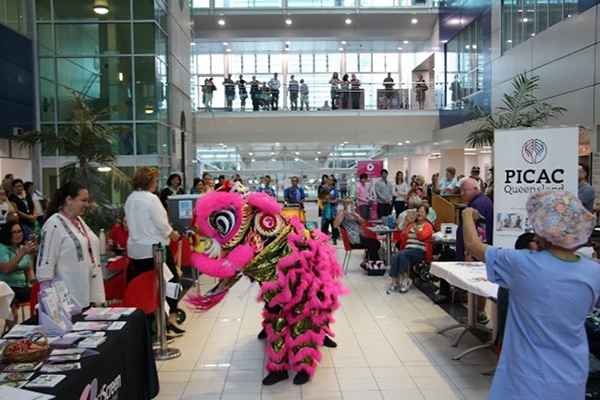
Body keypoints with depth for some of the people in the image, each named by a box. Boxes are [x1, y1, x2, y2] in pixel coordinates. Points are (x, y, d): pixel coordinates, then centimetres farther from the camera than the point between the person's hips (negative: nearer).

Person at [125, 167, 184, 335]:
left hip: (135, 248, 7)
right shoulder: (151, 199, -16)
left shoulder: (130, 199, 7)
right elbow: (161, 224, -16)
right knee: (172, 280, 6)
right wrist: (173, 234, 1)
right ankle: (171, 317, 4)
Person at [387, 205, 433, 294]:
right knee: (396, 257, -28)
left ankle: (406, 279, -19)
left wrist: (414, 224, -21)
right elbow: (403, 237, 8)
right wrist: (407, 224, -2)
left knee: (403, 254, -33)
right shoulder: (410, 225, 20)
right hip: (408, 249, 4)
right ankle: (394, 283, -28)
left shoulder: (428, 226, 7)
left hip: (420, 251, -4)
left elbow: (421, 236, -14)